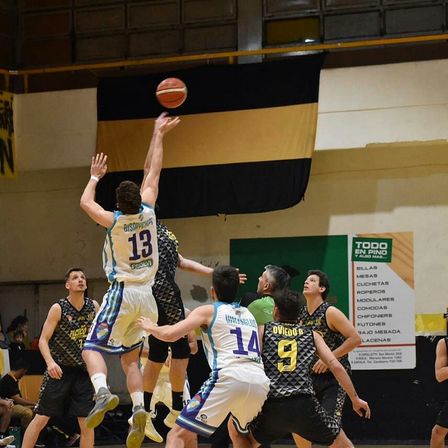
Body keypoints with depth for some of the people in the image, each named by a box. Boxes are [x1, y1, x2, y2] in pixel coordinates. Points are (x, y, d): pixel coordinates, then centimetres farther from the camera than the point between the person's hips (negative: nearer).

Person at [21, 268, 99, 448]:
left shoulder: (94, 306, 2)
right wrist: (50, 362, -29)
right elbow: (43, 340, -12)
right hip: (59, 370, -3)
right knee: (41, 418, -3)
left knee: (87, 424, 0)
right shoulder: (58, 308, -10)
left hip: (83, 372, 3)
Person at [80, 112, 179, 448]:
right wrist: (159, 135, 18)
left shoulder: (114, 221, -11)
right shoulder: (148, 213, -2)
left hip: (122, 293, -5)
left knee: (93, 348, -2)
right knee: (130, 357, 13)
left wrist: (95, 177, 22)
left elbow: (86, 202, 8)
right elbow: (154, 173, 10)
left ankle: (102, 392, -30)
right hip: (146, 295, 5)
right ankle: (139, 410, -6)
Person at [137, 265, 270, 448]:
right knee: (240, 432, 35)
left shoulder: (208, 311, 11)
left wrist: (150, 327, 23)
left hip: (229, 378, -6)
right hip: (260, 382, 6)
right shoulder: (249, 315, 28)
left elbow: (169, 334, 0)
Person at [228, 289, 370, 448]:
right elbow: (336, 367, 9)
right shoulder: (312, 335, 17)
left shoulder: (263, 331, 14)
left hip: (272, 408, 0)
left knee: (236, 431, 28)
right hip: (305, 405, 0)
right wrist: (355, 399, 15)